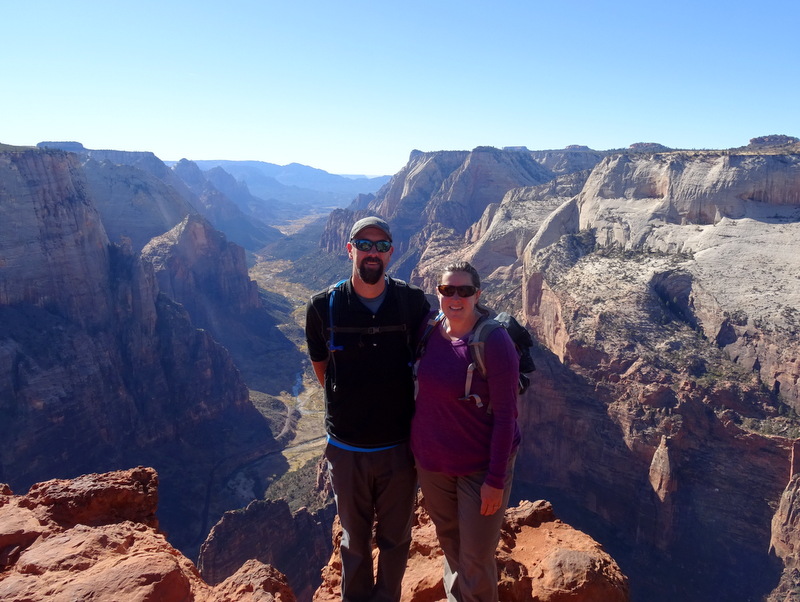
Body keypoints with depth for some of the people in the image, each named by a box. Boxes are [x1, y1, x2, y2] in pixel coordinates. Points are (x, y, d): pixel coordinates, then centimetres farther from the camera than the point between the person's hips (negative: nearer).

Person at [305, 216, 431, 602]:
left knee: (396, 540, 19)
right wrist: (350, 408, 5)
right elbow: (321, 369, 6)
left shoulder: (413, 303, -9)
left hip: (400, 446, 1)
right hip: (346, 449, 0)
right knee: (354, 541, 19)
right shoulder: (323, 307, -9)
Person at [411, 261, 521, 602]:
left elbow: (505, 415, -17)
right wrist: (417, 446, 10)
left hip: (480, 467, -5)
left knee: (476, 558, 8)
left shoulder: (494, 342, -21)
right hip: (431, 460, 5)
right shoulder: (429, 329, -5)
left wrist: (496, 480, -16)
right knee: (448, 542, 24)